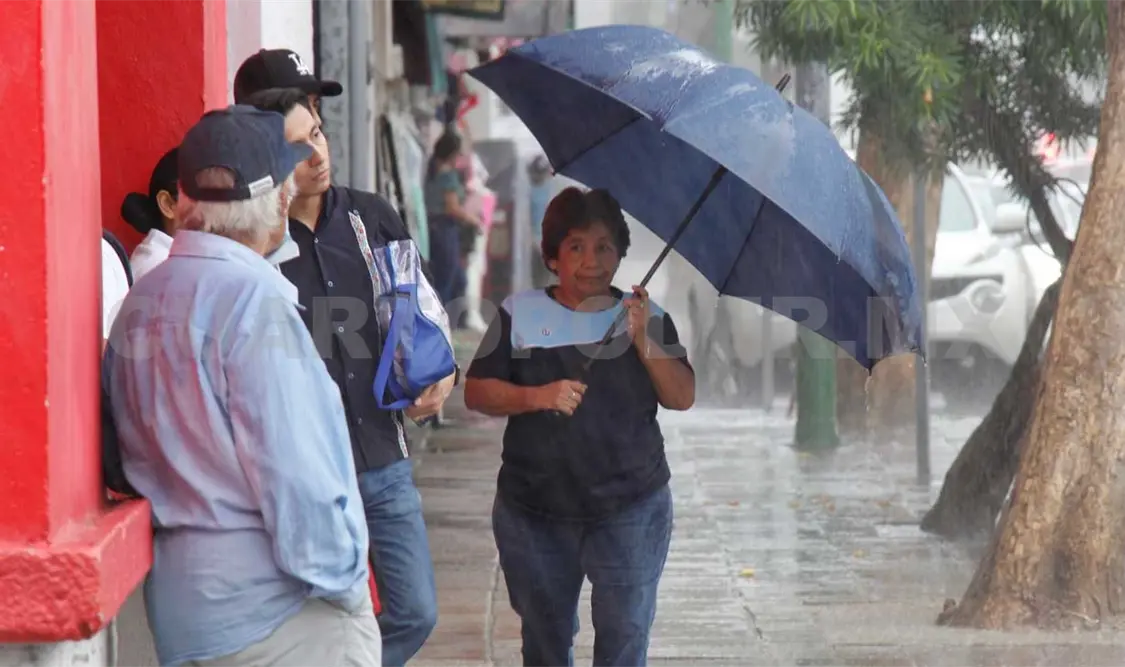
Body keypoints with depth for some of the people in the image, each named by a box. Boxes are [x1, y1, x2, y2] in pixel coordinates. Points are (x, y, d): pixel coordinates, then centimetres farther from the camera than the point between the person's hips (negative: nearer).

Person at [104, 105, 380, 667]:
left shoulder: (139, 303, 7)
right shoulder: (254, 301, -16)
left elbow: (139, 451, 10)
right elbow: (296, 469, -20)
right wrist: (341, 579, -9)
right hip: (275, 606, -8)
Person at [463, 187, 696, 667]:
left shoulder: (646, 318, 4)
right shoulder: (520, 313, 1)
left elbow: (682, 398, -2)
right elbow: (476, 392, -2)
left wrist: (643, 340, -17)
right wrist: (538, 396, -19)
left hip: (630, 513, -1)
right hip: (534, 514, 1)